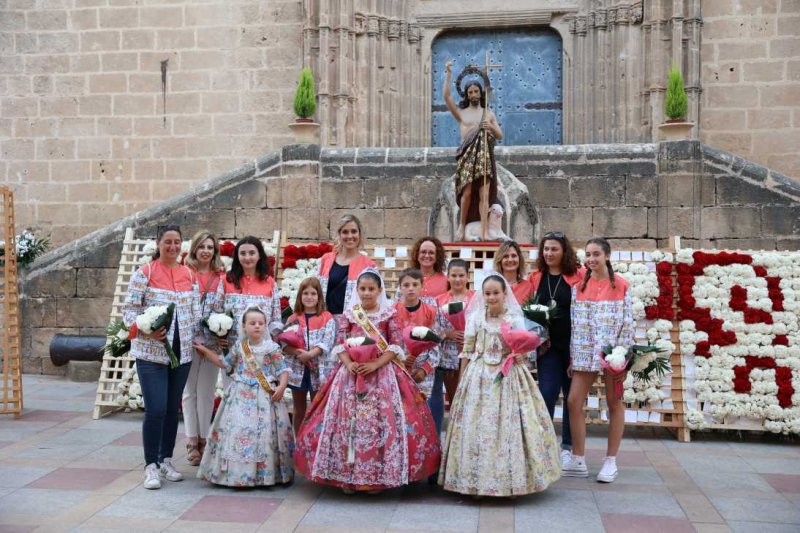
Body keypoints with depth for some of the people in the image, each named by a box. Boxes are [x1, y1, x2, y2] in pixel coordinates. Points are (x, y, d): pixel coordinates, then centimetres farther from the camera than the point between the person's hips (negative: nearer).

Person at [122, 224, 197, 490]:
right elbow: (129, 310, -6)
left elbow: (195, 311, 12)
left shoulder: (189, 274, 8)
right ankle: (151, 465, 6)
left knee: (173, 408, 12)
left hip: (182, 352, 4)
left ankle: (166, 460, 26)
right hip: (151, 351, -4)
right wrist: (146, 331, -21)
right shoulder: (144, 273, -4)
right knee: (156, 409, -9)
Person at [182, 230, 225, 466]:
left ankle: (203, 439, 17)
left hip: (212, 341, 2)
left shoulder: (222, 277, 5)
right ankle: (192, 441, 13)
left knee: (206, 392, 8)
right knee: (189, 392, 5)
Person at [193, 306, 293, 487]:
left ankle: (265, 473, 7)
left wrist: (281, 386, -16)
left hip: (265, 396, -2)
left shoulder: (272, 348, -1)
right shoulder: (239, 347, 8)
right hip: (242, 395, 2)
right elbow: (225, 363, 21)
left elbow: (283, 369, -1)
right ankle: (238, 472, 7)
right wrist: (205, 351, 21)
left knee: (265, 431, -4)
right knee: (238, 429, -3)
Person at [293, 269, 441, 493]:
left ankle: (379, 476, 4)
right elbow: (339, 345, 4)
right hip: (351, 372, 2)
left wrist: (376, 364, -16)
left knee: (380, 421, -7)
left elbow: (395, 346, -3)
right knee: (348, 421, -2)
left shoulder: (388, 315, 2)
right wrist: (349, 363, -14)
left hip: (382, 373, -2)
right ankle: (347, 475, 9)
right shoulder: (349, 315, 8)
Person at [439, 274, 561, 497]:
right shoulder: (476, 318, 3)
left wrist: (521, 355, -19)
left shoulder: (515, 319, -1)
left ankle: (511, 479, 12)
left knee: (508, 425, 0)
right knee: (476, 426, 1)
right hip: (479, 378, 1)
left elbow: (524, 348, 4)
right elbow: (467, 351, 7)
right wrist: (462, 380, 6)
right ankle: (477, 480, 12)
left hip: (508, 378, -1)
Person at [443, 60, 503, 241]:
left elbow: (500, 136, 15)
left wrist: (492, 128, -7)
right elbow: (446, 96, 0)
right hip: (467, 155, -1)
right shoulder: (461, 112, 13)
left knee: (484, 193, -6)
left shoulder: (489, 114, 17)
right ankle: (462, 225, 9)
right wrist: (449, 74, -2)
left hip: (485, 156, 1)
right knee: (467, 191, -8)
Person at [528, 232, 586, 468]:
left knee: (572, 395, 9)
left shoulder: (578, 275, -4)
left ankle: (568, 446, 22)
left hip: (573, 343, -2)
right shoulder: (536, 277, 6)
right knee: (546, 393, -3)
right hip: (547, 344, 2)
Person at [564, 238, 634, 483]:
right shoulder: (579, 286, 6)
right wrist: (572, 356, 4)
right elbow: (574, 323, 6)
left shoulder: (620, 286, -2)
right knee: (573, 401, -2)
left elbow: (627, 323, -3)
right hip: (584, 352, 3)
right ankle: (578, 461, 10)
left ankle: (610, 461, 18)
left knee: (614, 403, 7)